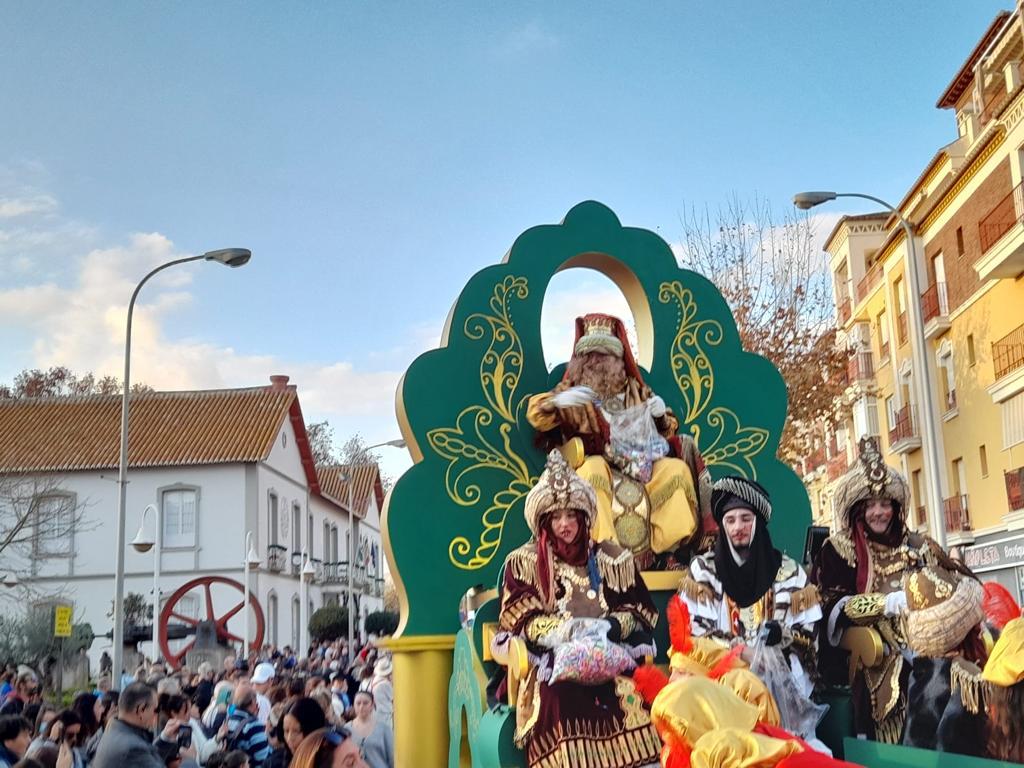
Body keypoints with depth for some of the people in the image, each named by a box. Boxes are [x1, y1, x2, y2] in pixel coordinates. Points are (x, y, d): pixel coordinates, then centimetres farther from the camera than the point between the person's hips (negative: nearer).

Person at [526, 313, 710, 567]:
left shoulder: (635, 391, 16)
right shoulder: (573, 390, 9)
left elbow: (666, 431, 20)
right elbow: (537, 416, -4)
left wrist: (661, 415, -4)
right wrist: (558, 401, -24)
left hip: (637, 468, 3)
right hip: (595, 468, -3)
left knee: (677, 469, -17)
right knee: (593, 469, -36)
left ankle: (669, 546, -11)